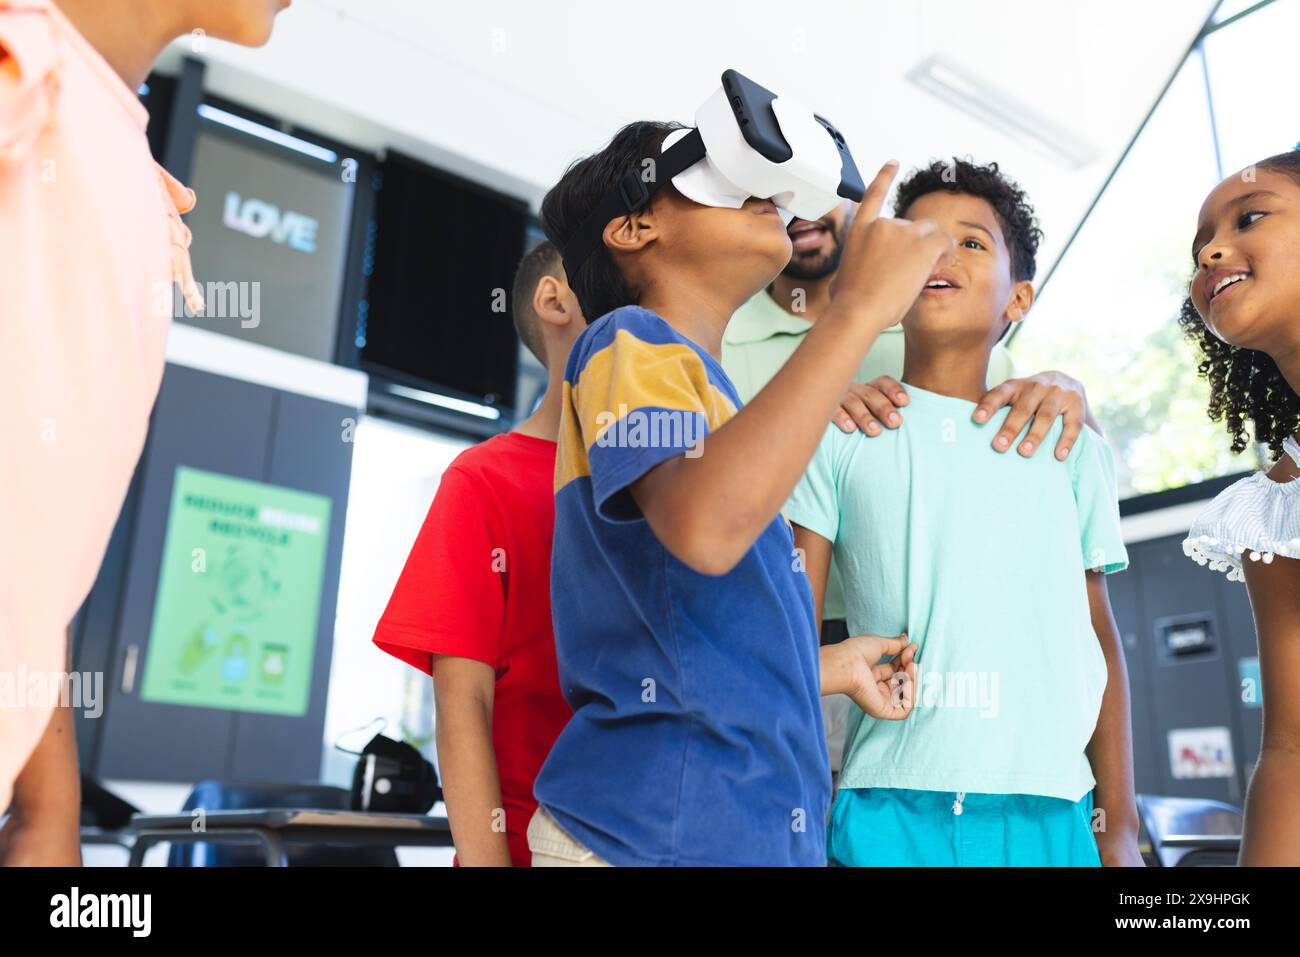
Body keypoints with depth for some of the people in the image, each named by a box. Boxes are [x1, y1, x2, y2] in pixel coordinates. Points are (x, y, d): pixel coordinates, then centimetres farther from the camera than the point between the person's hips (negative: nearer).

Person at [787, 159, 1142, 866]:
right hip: (893, 811, -2)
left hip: (1051, 814, 3)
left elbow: (1097, 637, 12)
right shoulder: (840, 435, 4)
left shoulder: (1070, 447, 12)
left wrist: (1119, 828, 9)